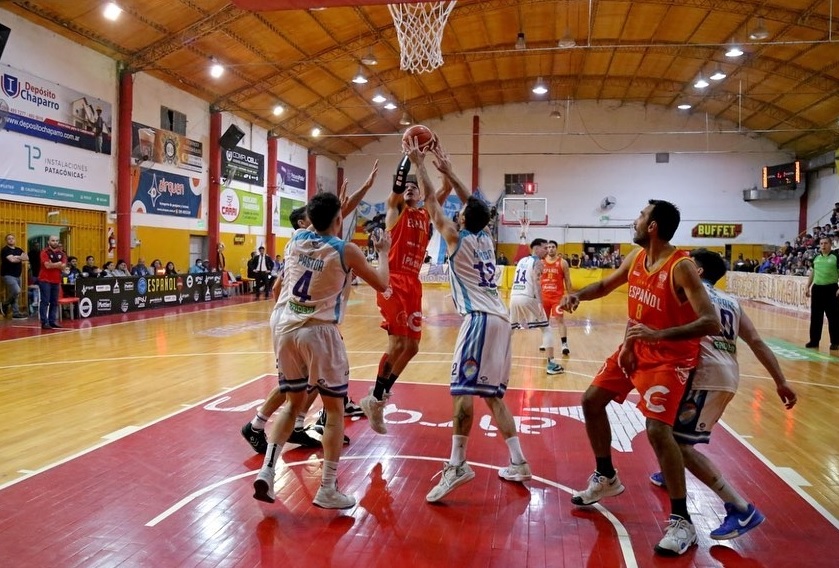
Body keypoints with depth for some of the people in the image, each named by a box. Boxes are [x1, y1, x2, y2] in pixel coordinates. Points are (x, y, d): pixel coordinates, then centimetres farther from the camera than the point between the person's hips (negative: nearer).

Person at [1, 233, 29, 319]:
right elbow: (12, 260, -21)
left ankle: (16, 313, 11)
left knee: (14, 293, 9)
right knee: (17, 291, -22)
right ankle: (5, 304, 1)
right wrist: (21, 259, -3)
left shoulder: (19, 250, 15)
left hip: (17, 275, 7)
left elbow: (27, 258, 1)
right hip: (8, 275, -7)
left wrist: (17, 257, -15)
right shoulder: (5, 250, -7)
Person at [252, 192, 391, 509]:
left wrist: (335, 203, 40)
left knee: (293, 403, 20)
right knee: (335, 409, 7)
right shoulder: (346, 251, -5)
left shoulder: (295, 240, 8)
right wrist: (384, 252, 21)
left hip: (285, 328, 5)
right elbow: (381, 284, 6)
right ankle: (328, 490, 8)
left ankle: (266, 471, 10)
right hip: (319, 331, -5)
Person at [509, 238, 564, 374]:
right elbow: (536, 283, -13)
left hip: (514, 297, 7)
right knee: (546, 329, 4)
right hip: (527, 298, -7)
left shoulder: (521, 260, 22)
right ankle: (551, 364, -1)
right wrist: (540, 303, -19)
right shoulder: (537, 262, 0)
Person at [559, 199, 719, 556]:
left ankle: (681, 521, -2)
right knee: (592, 401, 10)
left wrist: (660, 335, -42)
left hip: (670, 358, -8)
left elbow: (711, 323, -31)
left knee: (657, 429, -19)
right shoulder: (636, 257, -1)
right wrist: (577, 295, -4)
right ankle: (606, 478, 29)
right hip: (634, 348, 8)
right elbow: (606, 285, 16)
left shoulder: (681, 268, -25)